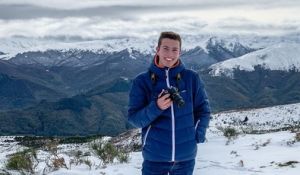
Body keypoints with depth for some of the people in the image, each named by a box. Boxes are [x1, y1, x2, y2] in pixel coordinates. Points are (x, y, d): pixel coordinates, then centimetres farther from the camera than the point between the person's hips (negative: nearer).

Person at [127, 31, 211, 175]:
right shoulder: (142, 81, -3)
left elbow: (203, 110, 10)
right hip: (155, 156, -1)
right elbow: (133, 118, -6)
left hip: (185, 156, 2)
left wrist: (198, 135, -2)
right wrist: (155, 107, -21)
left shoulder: (192, 78, 1)